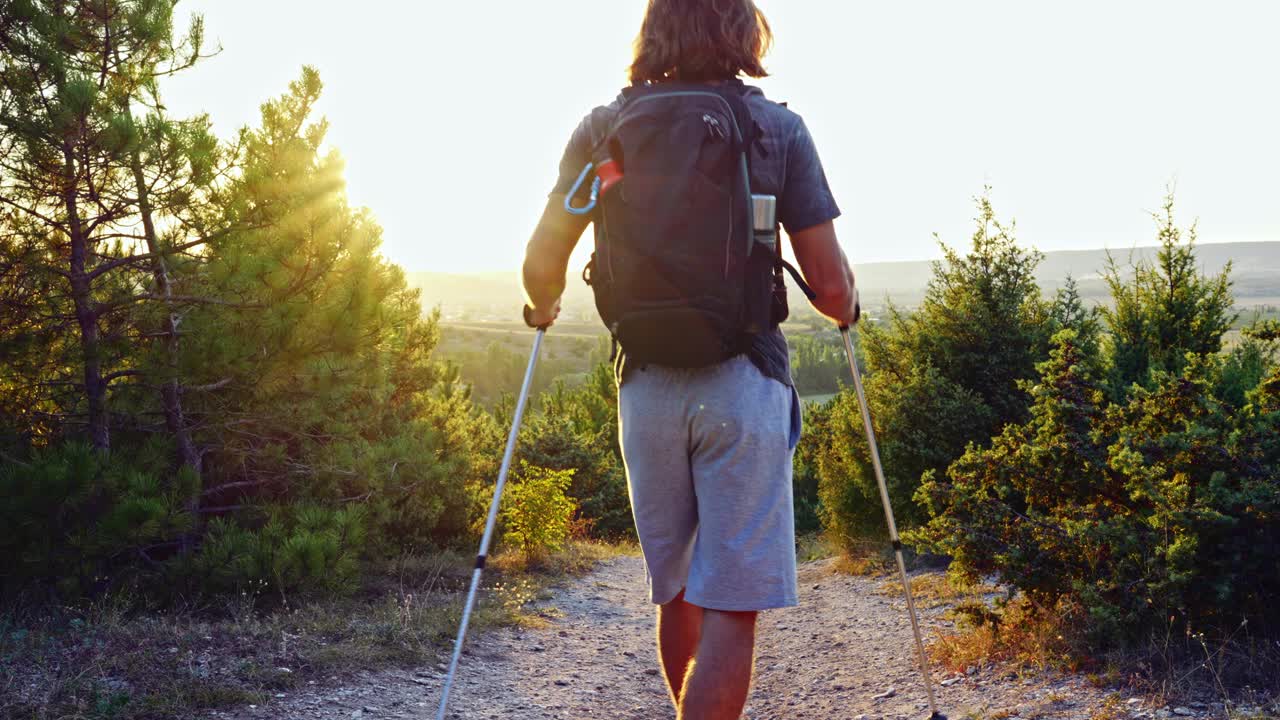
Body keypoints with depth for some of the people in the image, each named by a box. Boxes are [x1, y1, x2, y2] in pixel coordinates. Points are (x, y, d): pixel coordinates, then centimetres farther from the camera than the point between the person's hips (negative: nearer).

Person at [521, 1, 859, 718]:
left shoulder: (605, 128, 5)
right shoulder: (778, 128, 0)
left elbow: (542, 261, 4)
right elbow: (830, 285, -2)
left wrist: (544, 307, 27)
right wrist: (848, 309, 22)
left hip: (645, 384, 3)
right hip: (742, 382, -3)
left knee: (676, 590, 20)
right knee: (732, 605, 0)